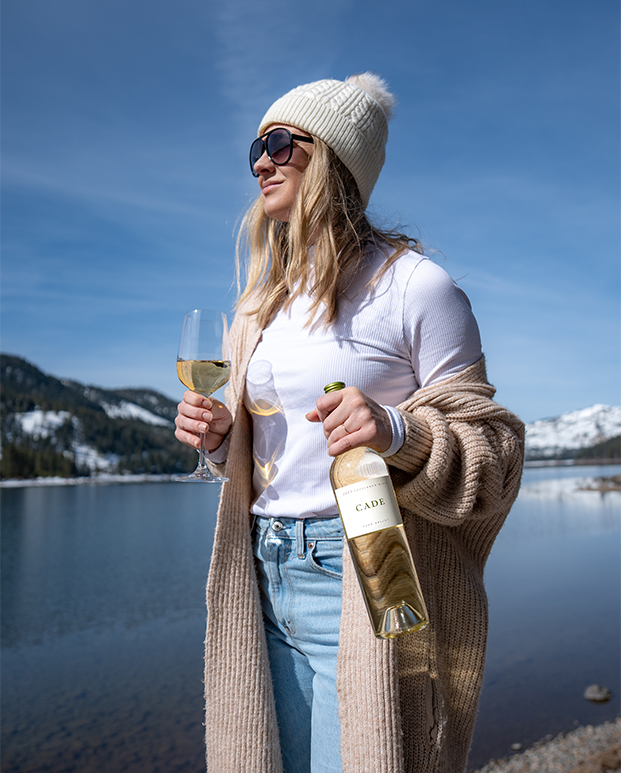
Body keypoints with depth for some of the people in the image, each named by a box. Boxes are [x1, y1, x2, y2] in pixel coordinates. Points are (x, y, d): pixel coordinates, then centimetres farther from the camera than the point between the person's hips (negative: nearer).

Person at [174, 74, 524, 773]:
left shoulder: (413, 284, -8)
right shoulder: (263, 302, 12)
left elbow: (492, 450, -8)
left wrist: (398, 434, -27)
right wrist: (220, 439, -1)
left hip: (366, 576, -6)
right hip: (267, 583, 6)